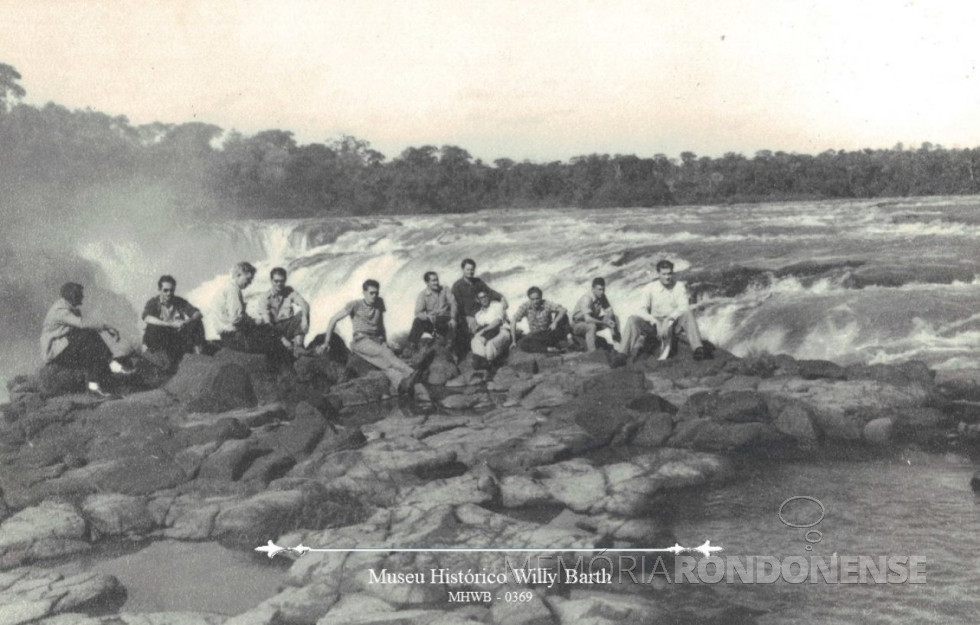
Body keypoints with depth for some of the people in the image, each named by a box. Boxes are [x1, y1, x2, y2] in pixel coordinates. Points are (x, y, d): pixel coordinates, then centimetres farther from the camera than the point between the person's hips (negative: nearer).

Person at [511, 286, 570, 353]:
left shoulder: (547, 304, -18)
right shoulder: (525, 307, -14)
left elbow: (563, 310, -26)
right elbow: (514, 322, -15)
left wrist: (555, 322, -40)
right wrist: (514, 342, -17)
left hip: (549, 333, -1)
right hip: (534, 335, 1)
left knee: (562, 315, -23)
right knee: (521, 344, -33)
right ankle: (548, 349, -37)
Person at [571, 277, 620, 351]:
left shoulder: (602, 297, -7)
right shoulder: (586, 298, -29)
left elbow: (610, 311, 0)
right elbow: (587, 319, -39)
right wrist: (605, 323, -40)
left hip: (593, 321, 8)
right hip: (578, 324, -8)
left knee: (615, 318, -1)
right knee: (592, 326, -40)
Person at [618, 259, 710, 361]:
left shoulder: (679, 286, 0)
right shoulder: (651, 288, 2)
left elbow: (684, 307, -12)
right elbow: (644, 310, -2)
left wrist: (669, 319, -27)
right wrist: (655, 322, -20)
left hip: (674, 324, -1)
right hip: (655, 323, 1)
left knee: (688, 313, -32)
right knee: (633, 320, -24)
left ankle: (698, 350, -44)